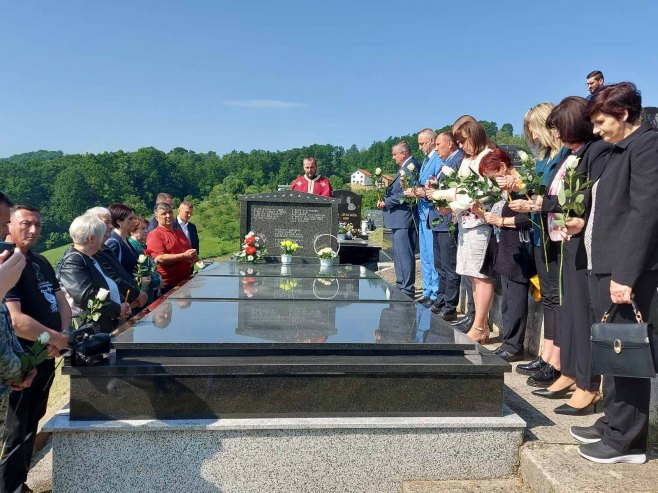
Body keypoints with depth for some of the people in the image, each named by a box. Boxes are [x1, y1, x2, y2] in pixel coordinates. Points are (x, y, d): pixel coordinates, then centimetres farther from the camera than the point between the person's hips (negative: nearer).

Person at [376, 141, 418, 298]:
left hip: (404, 217, -11)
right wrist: (385, 199, 7)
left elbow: (405, 194, -20)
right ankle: (401, 285, 25)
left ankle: (408, 290, -2)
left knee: (404, 254, -7)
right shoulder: (404, 167, 18)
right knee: (398, 254, 16)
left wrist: (386, 202, -13)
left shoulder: (411, 166, -13)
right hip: (398, 218, 11)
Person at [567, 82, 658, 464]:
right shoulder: (620, 149, 18)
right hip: (604, 266, 9)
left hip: (626, 270, -9)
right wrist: (586, 223, 8)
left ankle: (627, 441, 9)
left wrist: (626, 274, -23)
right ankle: (613, 423, 28)